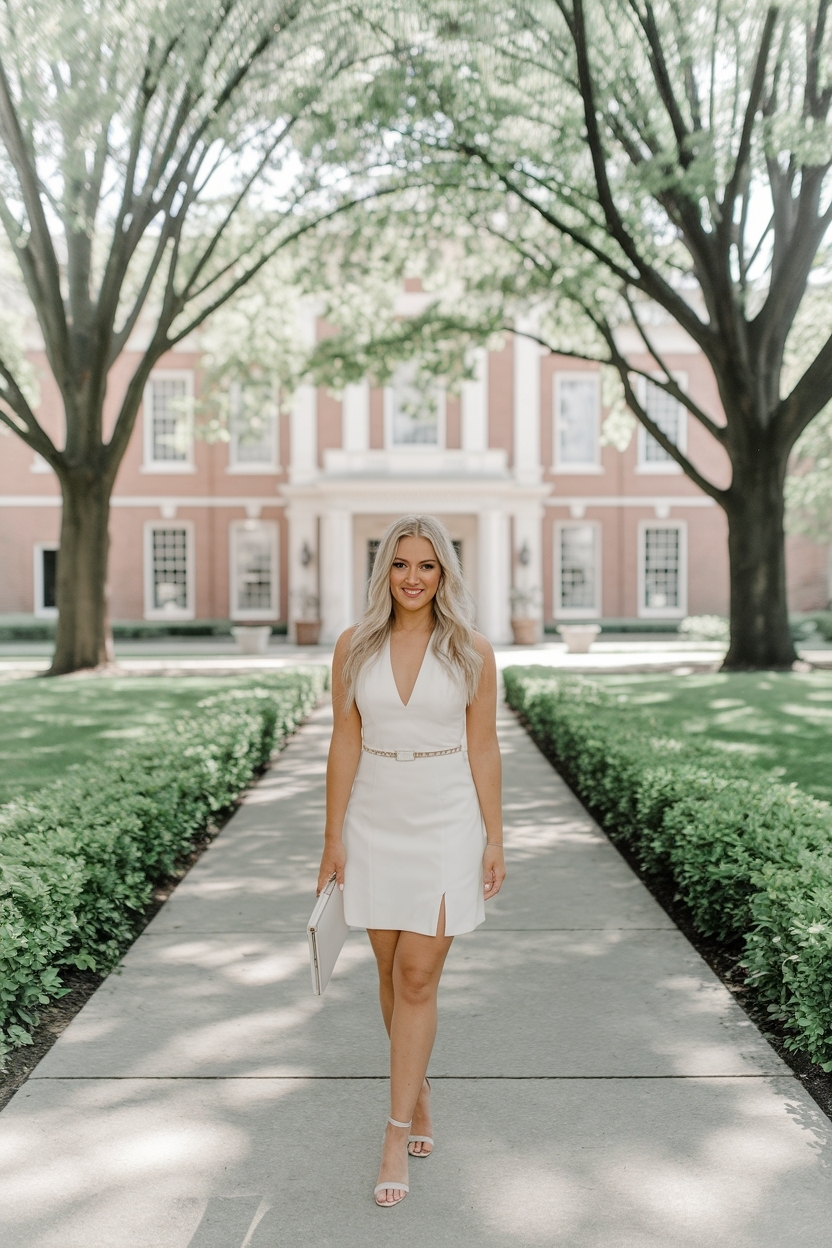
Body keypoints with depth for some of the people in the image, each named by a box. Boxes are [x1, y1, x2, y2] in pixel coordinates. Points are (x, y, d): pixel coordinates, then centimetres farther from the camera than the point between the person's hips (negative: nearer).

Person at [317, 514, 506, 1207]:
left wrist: (494, 839, -3)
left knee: (418, 977, -3)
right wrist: (334, 837, 0)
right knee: (391, 973, 14)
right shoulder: (355, 647, 0)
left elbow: (483, 749, -1)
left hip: (447, 825, -2)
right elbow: (345, 744, 1)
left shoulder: (472, 652, -4)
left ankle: (398, 1133, 9)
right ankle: (418, 1094, 36)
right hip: (376, 826, 2)